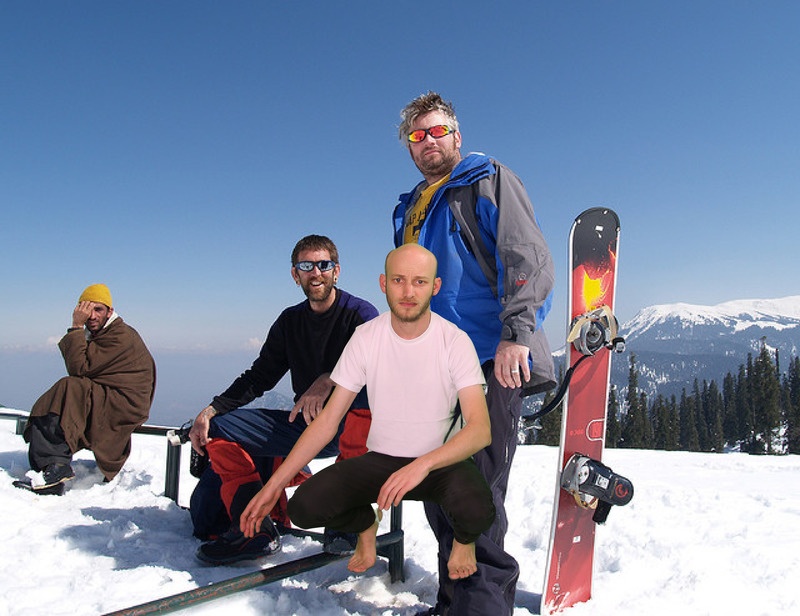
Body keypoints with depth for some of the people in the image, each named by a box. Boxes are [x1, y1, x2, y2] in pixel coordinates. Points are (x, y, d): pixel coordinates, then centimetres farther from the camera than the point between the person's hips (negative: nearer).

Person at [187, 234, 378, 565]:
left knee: (367, 394, -38)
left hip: (349, 424, -6)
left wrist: (328, 381, -35)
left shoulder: (360, 313, -5)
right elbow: (259, 376, 11)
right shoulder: (290, 321, 11)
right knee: (218, 429, -2)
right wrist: (211, 410, -2)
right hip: (303, 424, 6)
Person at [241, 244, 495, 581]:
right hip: (381, 459, 2)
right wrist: (274, 484, -11)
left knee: (476, 511, -34)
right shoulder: (365, 338, -7)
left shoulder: (455, 341, -13)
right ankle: (365, 525, 14)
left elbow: (480, 429, -21)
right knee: (304, 506, -21)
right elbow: (327, 421, -4)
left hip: (442, 461, -2)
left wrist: (423, 465, -38)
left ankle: (464, 539, 6)